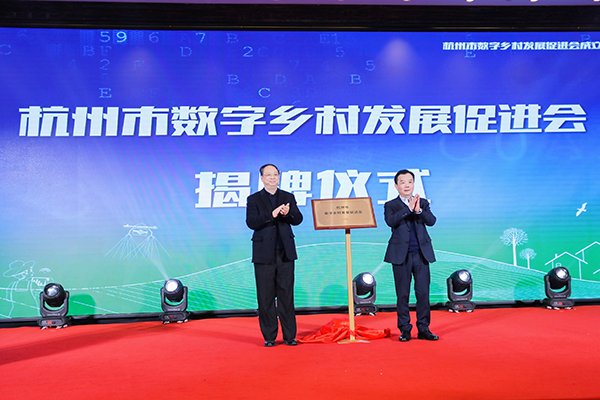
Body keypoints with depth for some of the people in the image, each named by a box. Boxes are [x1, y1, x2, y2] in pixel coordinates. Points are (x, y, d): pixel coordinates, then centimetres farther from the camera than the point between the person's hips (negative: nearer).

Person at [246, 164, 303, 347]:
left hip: (285, 253, 2)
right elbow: (251, 222, -9)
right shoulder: (254, 199, 5)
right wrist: (272, 215, -21)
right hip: (264, 255, -2)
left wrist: (288, 213, -17)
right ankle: (269, 336, 12)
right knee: (266, 297, 2)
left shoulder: (288, 197, 13)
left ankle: (289, 335, 12)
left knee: (286, 294, 4)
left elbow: (298, 220, 4)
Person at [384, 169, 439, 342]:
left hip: (421, 254, 2)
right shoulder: (391, 205, 5)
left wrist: (419, 210, -21)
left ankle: (423, 329, 13)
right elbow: (390, 221, -16)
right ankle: (404, 330, 12)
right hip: (401, 255, -2)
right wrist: (409, 209, -21)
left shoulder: (423, 203, 12)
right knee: (403, 294, 3)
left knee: (423, 292, 4)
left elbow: (432, 221, -4)